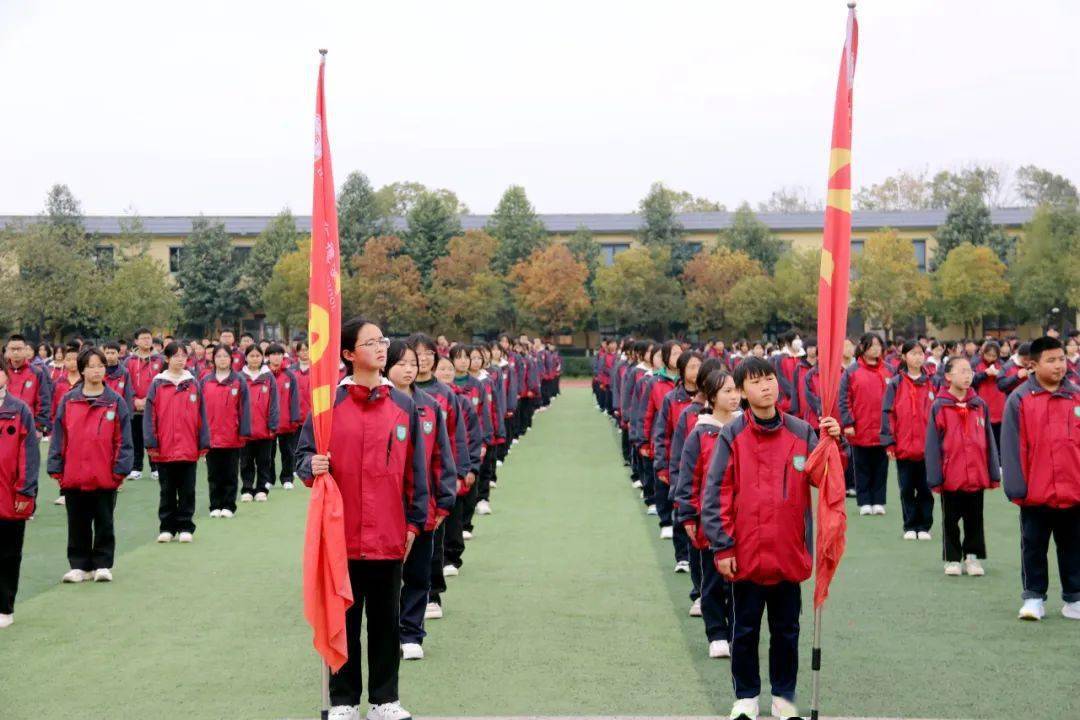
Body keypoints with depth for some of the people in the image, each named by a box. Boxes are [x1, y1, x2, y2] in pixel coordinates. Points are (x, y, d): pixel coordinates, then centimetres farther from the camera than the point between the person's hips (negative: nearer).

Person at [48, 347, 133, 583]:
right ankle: (79, 566, 20)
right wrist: (56, 468, -1)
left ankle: (102, 565, 17)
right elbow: (59, 436, 4)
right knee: (78, 525, 10)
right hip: (73, 476, 2)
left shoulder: (116, 402, -1)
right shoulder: (68, 400, 3)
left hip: (105, 477, -2)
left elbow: (123, 439, -2)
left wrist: (120, 469, -7)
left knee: (104, 523, 7)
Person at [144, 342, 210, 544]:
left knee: (187, 491, 6)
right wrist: (151, 443, -8)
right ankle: (166, 528, 16)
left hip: (188, 449, 1)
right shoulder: (157, 384, 1)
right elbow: (149, 415, -2)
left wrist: (204, 443, 1)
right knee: (167, 491, 9)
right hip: (164, 449, -1)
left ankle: (185, 527, 14)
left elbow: (201, 415, 5)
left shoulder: (193, 384, 5)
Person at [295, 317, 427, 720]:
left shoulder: (403, 405, 5)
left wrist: (415, 520, 6)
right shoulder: (330, 402, -2)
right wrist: (312, 467, -21)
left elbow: (415, 469, 8)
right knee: (344, 619, 7)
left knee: (386, 619, 10)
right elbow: (304, 452, 2)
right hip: (343, 533, -2)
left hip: (390, 535, 2)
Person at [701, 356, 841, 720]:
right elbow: (715, 495, -7)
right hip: (746, 554, -2)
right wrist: (722, 547, -10)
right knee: (745, 629, 11)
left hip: (789, 553, 2)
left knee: (787, 630, 13)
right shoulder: (732, 435, -7)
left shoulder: (801, 432, 0)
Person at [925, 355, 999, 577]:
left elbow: (989, 441, 7)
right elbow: (933, 444, -6)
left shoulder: (980, 405, 3)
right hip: (950, 477, -2)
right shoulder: (939, 406, -6)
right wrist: (935, 478, -9)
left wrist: (994, 473, 4)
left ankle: (972, 557, 23)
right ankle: (952, 559, 21)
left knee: (975, 519, 11)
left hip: (976, 476, 3)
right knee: (951, 520, 10)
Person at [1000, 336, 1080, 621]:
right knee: (1034, 547, 8)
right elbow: (1012, 446, -7)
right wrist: (1016, 486, -11)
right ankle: (1034, 598, 19)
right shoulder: (1020, 399, -5)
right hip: (1036, 492, -2)